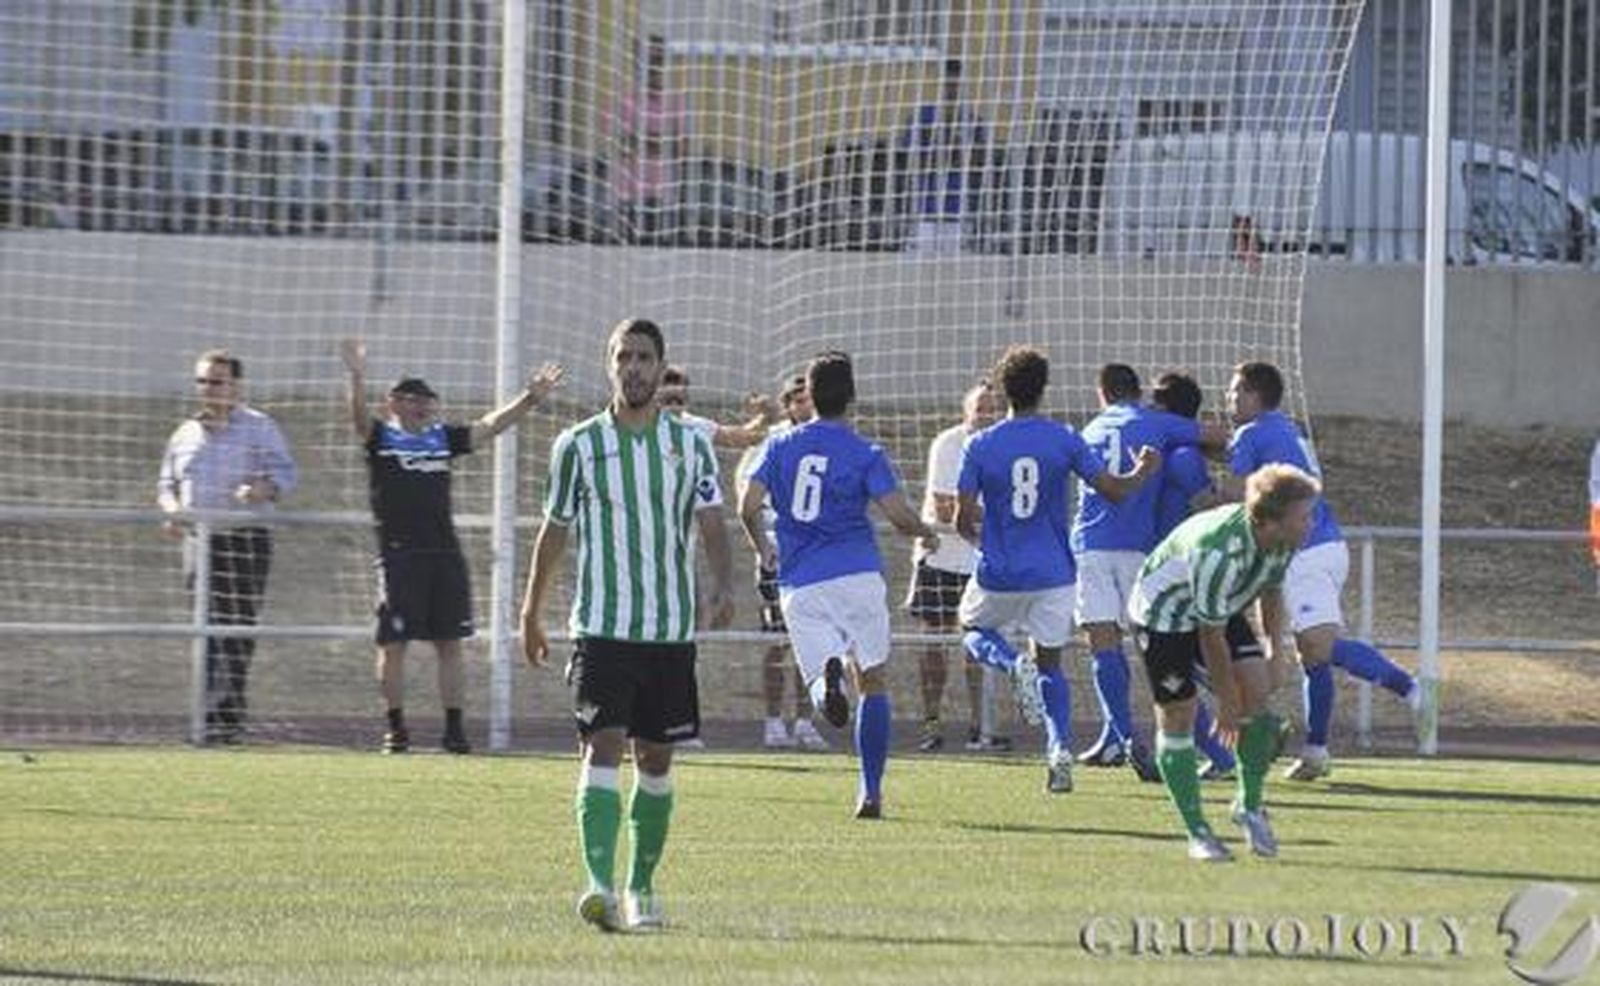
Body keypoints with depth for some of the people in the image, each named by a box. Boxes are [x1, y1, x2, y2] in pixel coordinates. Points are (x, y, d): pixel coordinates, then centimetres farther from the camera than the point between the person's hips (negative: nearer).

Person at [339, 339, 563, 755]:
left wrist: (530, 398, 4)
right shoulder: (380, 437, 4)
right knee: (394, 644, -2)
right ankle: (395, 727, 5)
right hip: (399, 552, -4)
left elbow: (488, 427, 15)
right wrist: (356, 377, -33)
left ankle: (454, 728, 8)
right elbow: (358, 416, -14)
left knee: (450, 643, 4)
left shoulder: (443, 438, 16)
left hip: (444, 552, 4)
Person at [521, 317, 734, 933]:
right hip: (600, 626, -2)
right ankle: (600, 887, -26)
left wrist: (722, 583, -21)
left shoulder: (690, 445, 6)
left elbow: (711, 525, -1)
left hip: (670, 629, 2)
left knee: (655, 760, 8)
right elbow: (554, 532, 12)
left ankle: (642, 887, 22)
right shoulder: (578, 445, 4)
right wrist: (531, 616, 16)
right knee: (602, 748, -15)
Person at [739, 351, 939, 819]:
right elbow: (898, 515, -7)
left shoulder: (780, 446, 8)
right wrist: (926, 533, 15)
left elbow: (749, 506, 2)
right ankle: (871, 793, 2)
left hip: (799, 583, 2)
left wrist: (762, 550, 22)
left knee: (817, 672, 3)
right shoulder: (866, 454, 0)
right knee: (873, 682, 9)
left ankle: (827, 678, -37)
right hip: (857, 577, -1)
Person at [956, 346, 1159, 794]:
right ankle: (1061, 750, -5)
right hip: (1052, 573, 1)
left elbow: (963, 519, -6)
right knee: (1049, 663, 15)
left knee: (974, 630, 26)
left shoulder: (979, 446, -6)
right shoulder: (1064, 440, -5)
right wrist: (1143, 471, 16)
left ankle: (1013, 664, -8)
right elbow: (1113, 490, -5)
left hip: (999, 573, -1)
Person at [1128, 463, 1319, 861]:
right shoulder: (1218, 552, -40)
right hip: (1164, 614, -7)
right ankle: (1197, 832, 5)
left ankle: (1251, 806, 7)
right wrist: (1227, 701, -21)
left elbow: (1271, 590, 6)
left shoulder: (1281, 541, -18)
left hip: (1221, 609, 7)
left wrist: (1273, 653, 5)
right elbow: (1211, 636, -29)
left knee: (1258, 691, -10)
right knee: (1177, 717, -6)